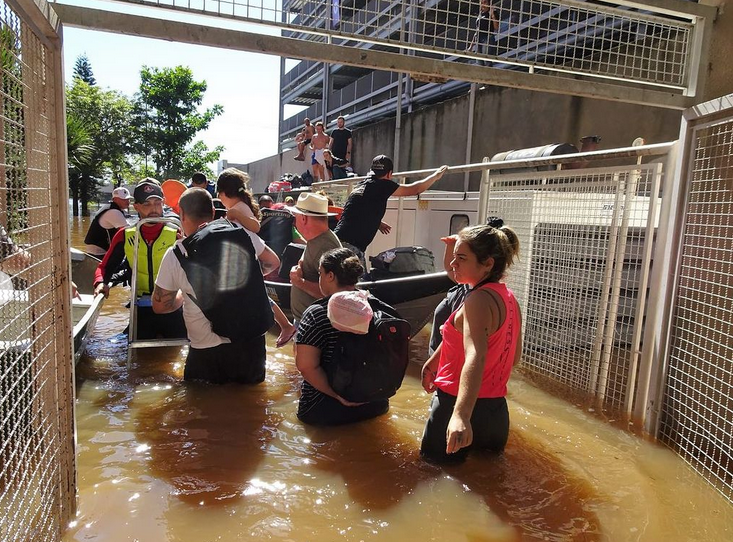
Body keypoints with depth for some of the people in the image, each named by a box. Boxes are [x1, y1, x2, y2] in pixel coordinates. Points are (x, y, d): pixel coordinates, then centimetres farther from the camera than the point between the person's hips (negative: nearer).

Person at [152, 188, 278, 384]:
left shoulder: (175, 255, -11)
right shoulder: (241, 232, -6)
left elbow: (160, 306, 1)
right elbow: (271, 262, 10)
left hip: (208, 351, -2)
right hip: (253, 341, 3)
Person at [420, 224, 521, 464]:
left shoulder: (479, 300, -20)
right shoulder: (509, 297, 8)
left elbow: (475, 358, -36)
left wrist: (461, 415, -48)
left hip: (456, 404, -8)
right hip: (496, 408, 8)